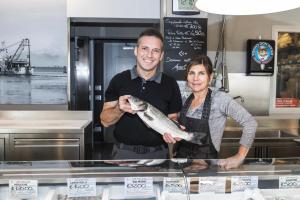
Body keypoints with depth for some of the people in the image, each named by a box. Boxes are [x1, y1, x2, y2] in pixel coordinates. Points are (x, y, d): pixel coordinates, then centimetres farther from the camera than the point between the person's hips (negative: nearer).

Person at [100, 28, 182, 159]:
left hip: (157, 153, 1)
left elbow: (173, 119, 4)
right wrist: (119, 109, -22)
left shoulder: (170, 84, -3)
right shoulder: (119, 80, -4)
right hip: (123, 152, 0)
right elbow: (105, 121, -2)